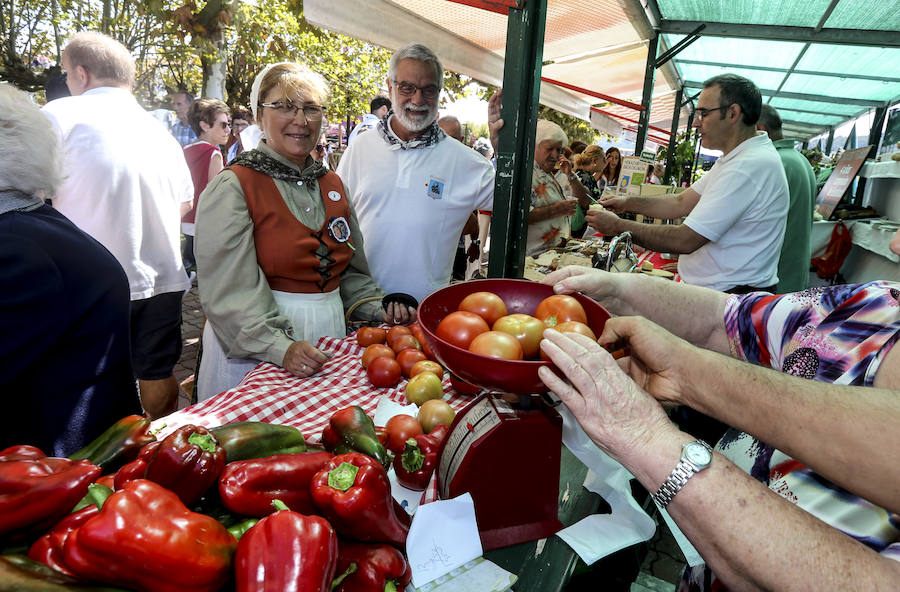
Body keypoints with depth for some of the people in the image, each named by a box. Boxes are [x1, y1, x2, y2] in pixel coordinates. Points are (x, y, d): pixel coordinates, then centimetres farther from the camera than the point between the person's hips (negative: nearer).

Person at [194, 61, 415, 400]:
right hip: (254, 352, -5)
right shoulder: (233, 186, -10)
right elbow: (227, 289, -18)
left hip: (329, 332, 6)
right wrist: (279, 347, -28)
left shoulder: (332, 185, 9)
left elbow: (351, 271, 15)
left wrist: (379, 310, -1)